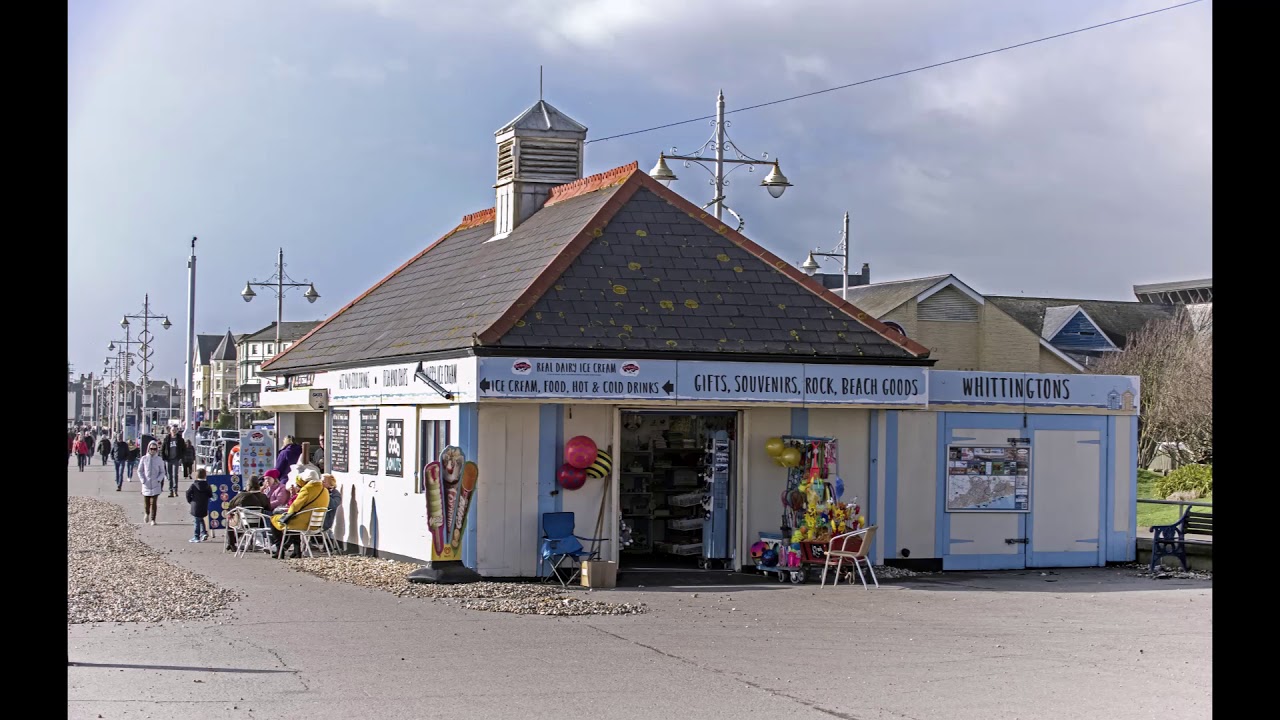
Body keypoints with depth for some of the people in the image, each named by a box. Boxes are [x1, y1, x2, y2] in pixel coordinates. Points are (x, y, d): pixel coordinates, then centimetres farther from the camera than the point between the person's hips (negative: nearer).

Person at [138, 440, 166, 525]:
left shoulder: (159, 460, 0)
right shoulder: (144, 459, 0)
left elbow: (162, 472, 6)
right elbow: (139, 471, 6)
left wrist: (158, 479, -10)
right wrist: (142, 480, -6)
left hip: (155, 485, -1)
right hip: (146, 485, 1)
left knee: (154, 503, -6)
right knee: (146, 502, 9)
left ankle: (152, 520, 0)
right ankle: (146, 513, 39)